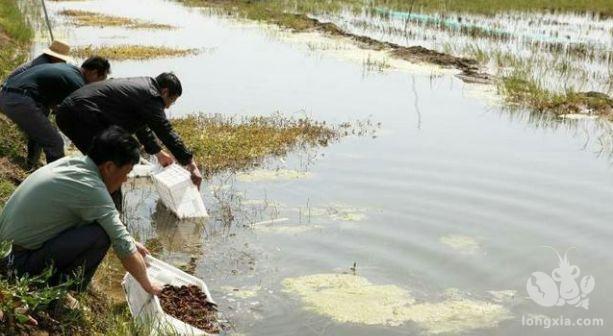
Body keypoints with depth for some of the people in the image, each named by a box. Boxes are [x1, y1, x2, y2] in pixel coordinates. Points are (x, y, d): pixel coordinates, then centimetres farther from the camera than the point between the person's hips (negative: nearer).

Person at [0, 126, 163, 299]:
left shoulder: (72, 162, 2)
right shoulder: (91, 189, -24)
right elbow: (124, 247, -18)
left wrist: (131, 242, 21)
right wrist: (147, 285, -4)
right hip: (20, 264, -9)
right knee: (100, 234, -22)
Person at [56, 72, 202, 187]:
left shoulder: (142, 86, 21)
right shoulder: (150, 97, -9)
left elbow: (141, 125, 32)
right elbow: (166, 132, -11)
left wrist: (158, 152, 38)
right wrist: (191, 165, -6)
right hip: (81, 117, -11)